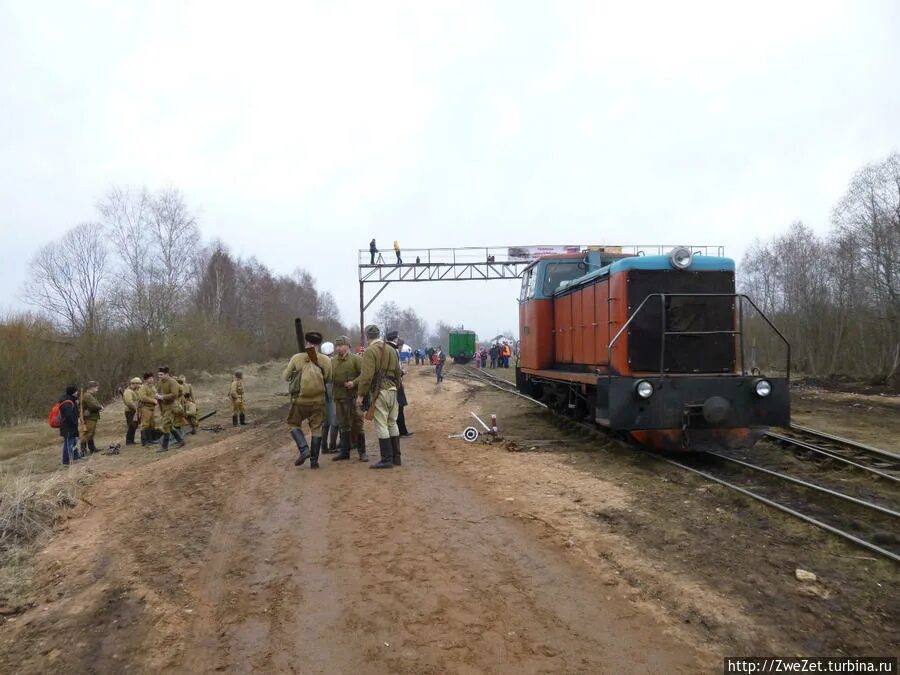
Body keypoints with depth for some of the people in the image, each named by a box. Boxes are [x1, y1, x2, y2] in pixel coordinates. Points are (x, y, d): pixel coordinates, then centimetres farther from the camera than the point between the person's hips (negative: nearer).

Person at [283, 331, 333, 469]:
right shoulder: (325, 360, -4)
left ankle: (304, 450, -3)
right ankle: (314, 460, 11)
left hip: (300, 400, -1)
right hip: (318, 400, 1)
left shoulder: (296, 358, -7)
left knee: (294, 424, 17)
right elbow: (329, 379, 6)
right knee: (316, 428, 11)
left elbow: (285, 377, 3)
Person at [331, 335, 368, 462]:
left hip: (353, 397, -5)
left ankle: (362, 452, 8)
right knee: (344, 426, 12)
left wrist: (354, 382, -22)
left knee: (357, 425, -1)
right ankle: (344, 452, 21)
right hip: (339, 398, 5)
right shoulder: (332, 362, 12)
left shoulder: (356, 359, -5)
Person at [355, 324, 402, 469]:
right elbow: (398, 372, 18)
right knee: (392, 424, 15)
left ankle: (387, 460, -2)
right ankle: (396, 457, 20)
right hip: (392, 390, 7)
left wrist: (361, 394, -9)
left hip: (379, 392, -7)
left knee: (381, 426, -3)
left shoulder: (370, 351, -9)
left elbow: (367, 375, -16)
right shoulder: (392, 350, 14)